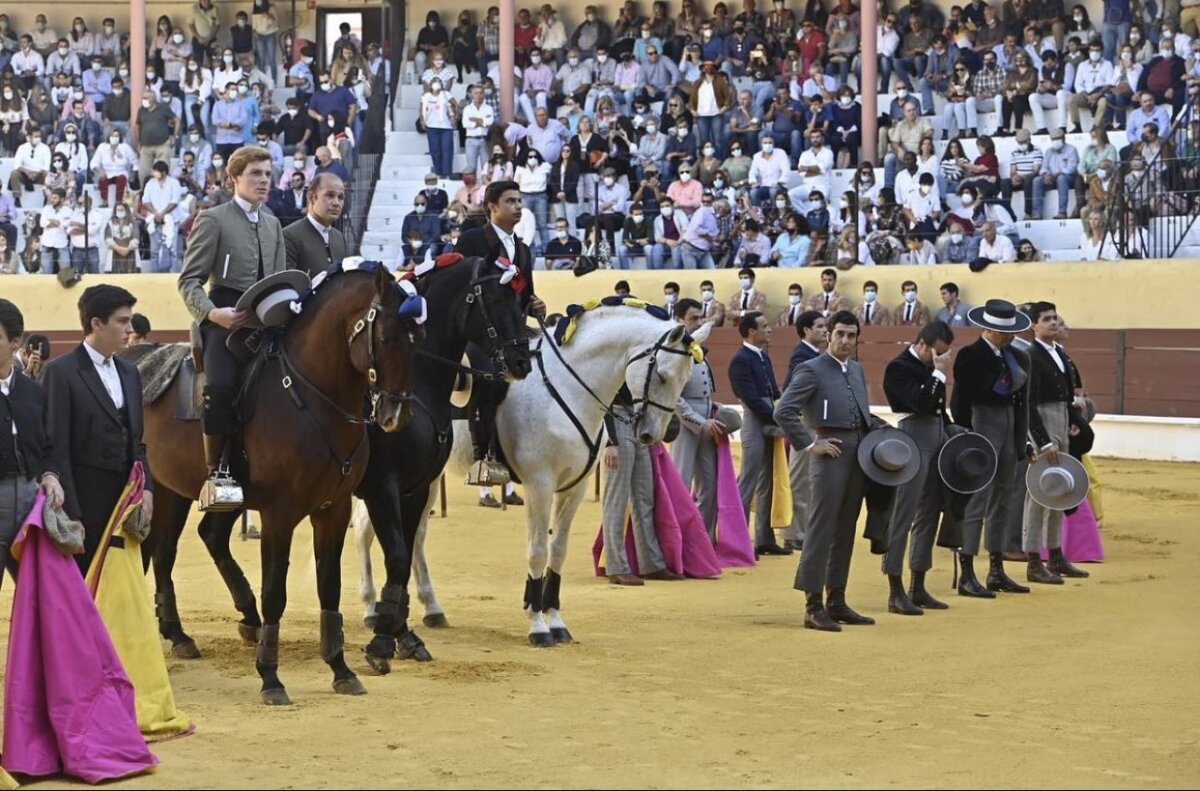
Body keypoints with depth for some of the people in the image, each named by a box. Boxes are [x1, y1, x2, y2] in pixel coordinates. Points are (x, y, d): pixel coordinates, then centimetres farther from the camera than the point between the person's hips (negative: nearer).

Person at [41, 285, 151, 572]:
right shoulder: (60, 373, -7)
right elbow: (56, 450, -12)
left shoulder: (129, 373, 15)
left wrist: (146, 488, 2)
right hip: (85, 504, -6)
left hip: (125, 499, 7)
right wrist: (70, 515, -16)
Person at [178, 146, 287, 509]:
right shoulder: (213, 219, 2)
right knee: (221, 387, -26)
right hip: (226, 321, -7)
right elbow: (189, 280, -4)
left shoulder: (273, 224, 21)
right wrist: (212, 313, -22)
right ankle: (215, 472, -16)